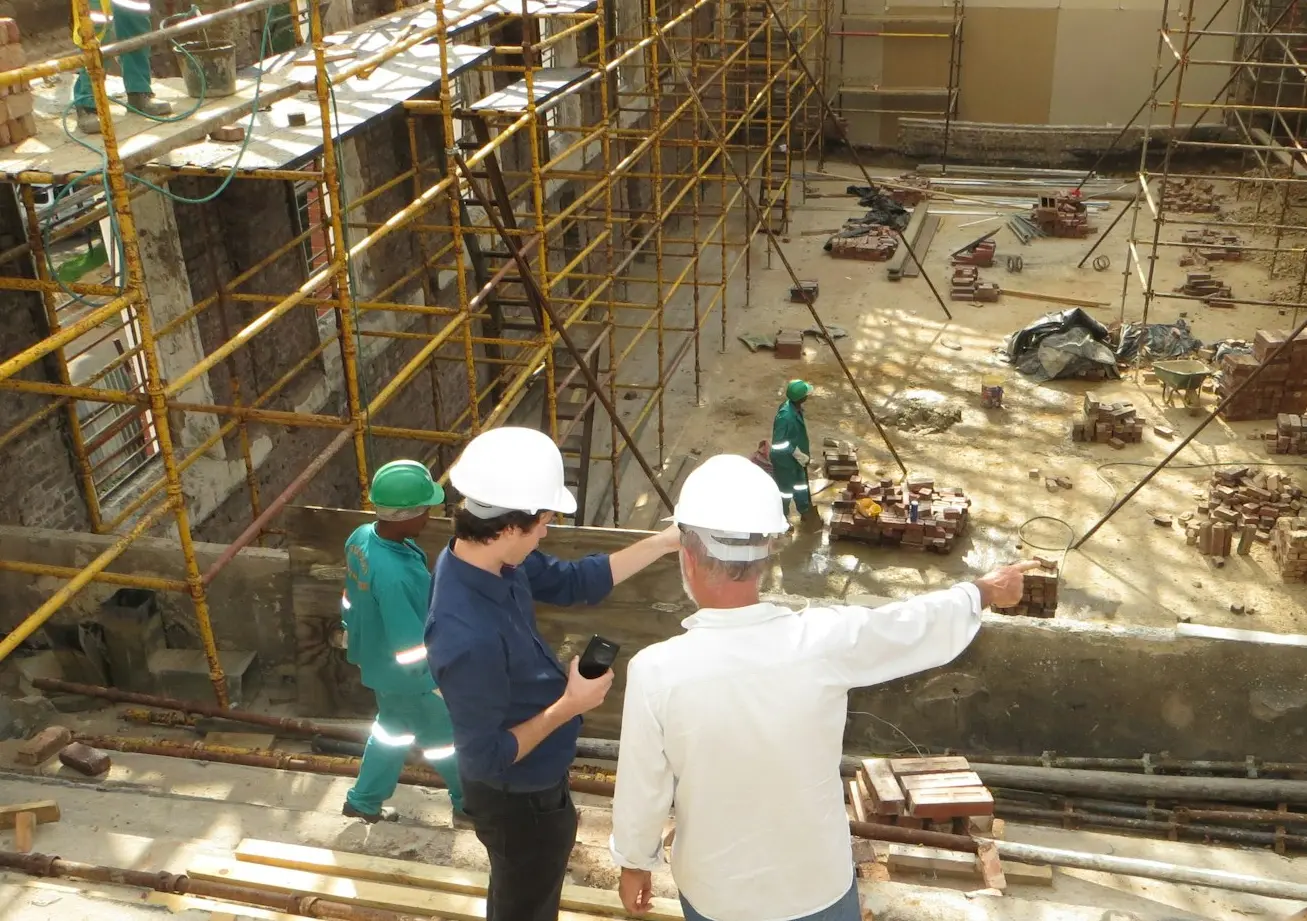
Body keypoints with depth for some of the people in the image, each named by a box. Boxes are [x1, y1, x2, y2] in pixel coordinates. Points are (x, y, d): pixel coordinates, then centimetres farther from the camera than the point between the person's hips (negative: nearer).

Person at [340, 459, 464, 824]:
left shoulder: (361, 537, -11)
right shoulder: (394, 574, -40)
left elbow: (353, 602, 6)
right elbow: (412, 646, -33)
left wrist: (357, 642, 19)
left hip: (377, 660, 8)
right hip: (405, 675, -8)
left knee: (394, 728, 29)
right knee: (445, 735, 16)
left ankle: (364, 801, 45)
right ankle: (470, 800, 39)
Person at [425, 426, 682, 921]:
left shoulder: (490, 559, -14)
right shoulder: (469, 636, -41)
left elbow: (574, 581, 1)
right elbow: (488, 756, -31)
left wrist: (668, 540, -2)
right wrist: (569, 706, -23)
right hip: (518, 798, -8)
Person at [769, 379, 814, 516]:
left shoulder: (795, 407, -9)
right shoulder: (786, 416, -36)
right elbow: (778, 444, -30)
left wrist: (804, 450, 12)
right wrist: (798, 454, -22)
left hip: (796, 456, 8)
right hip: (785, 459, -8)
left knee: (800, 482, 26)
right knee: (786, 488, 13)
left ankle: (805, 510, 48)